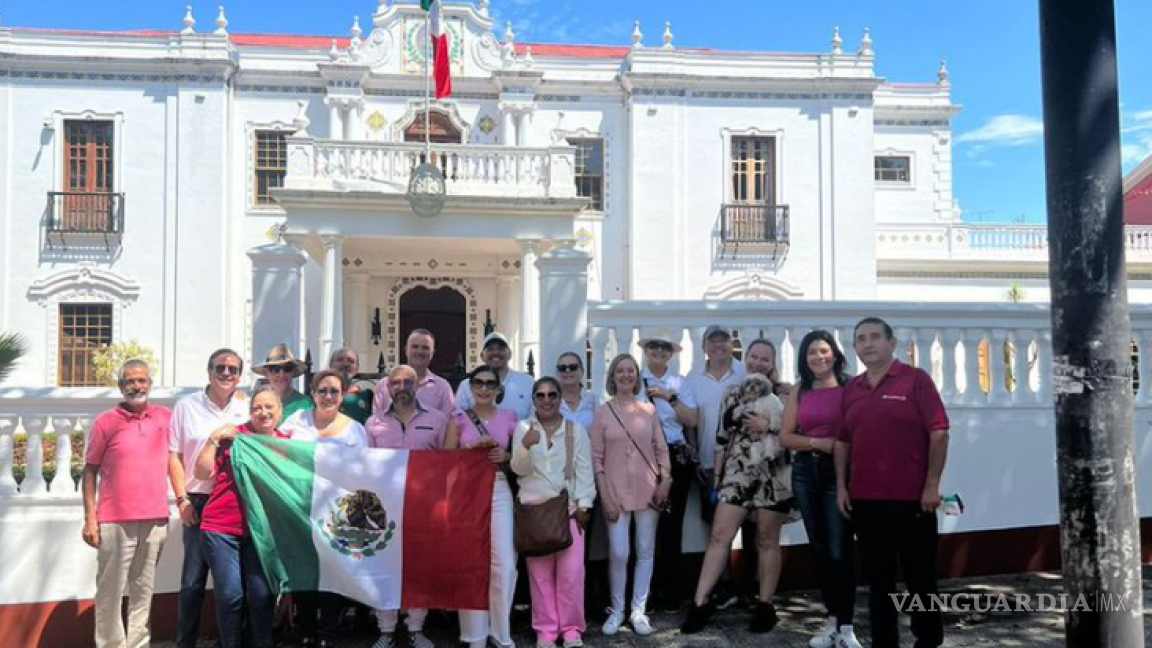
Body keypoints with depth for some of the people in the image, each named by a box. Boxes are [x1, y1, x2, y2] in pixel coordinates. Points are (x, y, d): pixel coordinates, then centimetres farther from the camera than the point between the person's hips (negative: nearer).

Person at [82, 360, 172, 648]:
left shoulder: (166, 417, 6)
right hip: (115, 521, -3)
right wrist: (90, 517, -5)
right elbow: (90, 470, 1)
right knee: (110, 591, 4)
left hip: (156, 520, 3)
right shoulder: (105, 422, -2)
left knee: (143, 590, 11)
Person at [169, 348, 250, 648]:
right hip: (199, 502, -1)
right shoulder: (187, 406, 2)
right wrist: (182, 499, -6)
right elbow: (174, 455, 2)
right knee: (194, 580, 3)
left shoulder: (248, 408, 5)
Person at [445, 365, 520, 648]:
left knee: (504, 562, -4)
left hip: (499, 492, 1)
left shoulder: (509, 417, 7)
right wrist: (473, 445, -11)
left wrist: (506, 456, -5)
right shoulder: (459, 417, 3)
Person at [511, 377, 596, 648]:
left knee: (571, 571, -4)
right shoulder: (523, 428, 5)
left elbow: (584, 470, 3)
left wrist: (584, 504, -4)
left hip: (569, 508, 0)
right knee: (540, 571, 3)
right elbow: (520, 469, -1)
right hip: (534, 508, 0)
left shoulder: (575, 429, 6)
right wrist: (526, 445, -20)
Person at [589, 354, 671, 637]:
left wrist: (665, 479, -6)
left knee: (645, 551, 7)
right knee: (618, 554, -4)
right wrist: (605, 496, -7)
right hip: (616, 491, -2)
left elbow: (661, 448, 8)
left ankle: (639, 610, 18)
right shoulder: (603, 412, 0)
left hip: (647, 490, 2)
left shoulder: (649, 410, 6)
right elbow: (596, 457, -2)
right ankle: (617, 610, 14)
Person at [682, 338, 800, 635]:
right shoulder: (732, 395, 11)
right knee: (719, 535, -4)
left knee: (767, 540, 6)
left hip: (773, 475, -2)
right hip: (737, 473, 2)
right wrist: (716, 474, 10)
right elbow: (723, 438, 12)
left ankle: (765, 605, 19)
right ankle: (700, 602, 0)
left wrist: (768, 426, -14)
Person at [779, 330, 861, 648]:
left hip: (839, 472, -4)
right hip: (805, 472, 4)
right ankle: (832, 620, 23)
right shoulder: (799, 392, 8)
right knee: (819, 549, 11)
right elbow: (786, 436, 6)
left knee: (840, 552, -6)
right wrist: (818, 443, -8)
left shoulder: (849, 388, -3)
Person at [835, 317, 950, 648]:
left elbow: (938, 433, -9)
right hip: (864, 499, 4)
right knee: (877, 578, 11)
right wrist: (841, 486, 6)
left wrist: (932, 486, -13)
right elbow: (842, 441, 12)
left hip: (911, 498, -4)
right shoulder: (851, 389, 9)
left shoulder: (916, 379, -4)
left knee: (920, 576, 7)